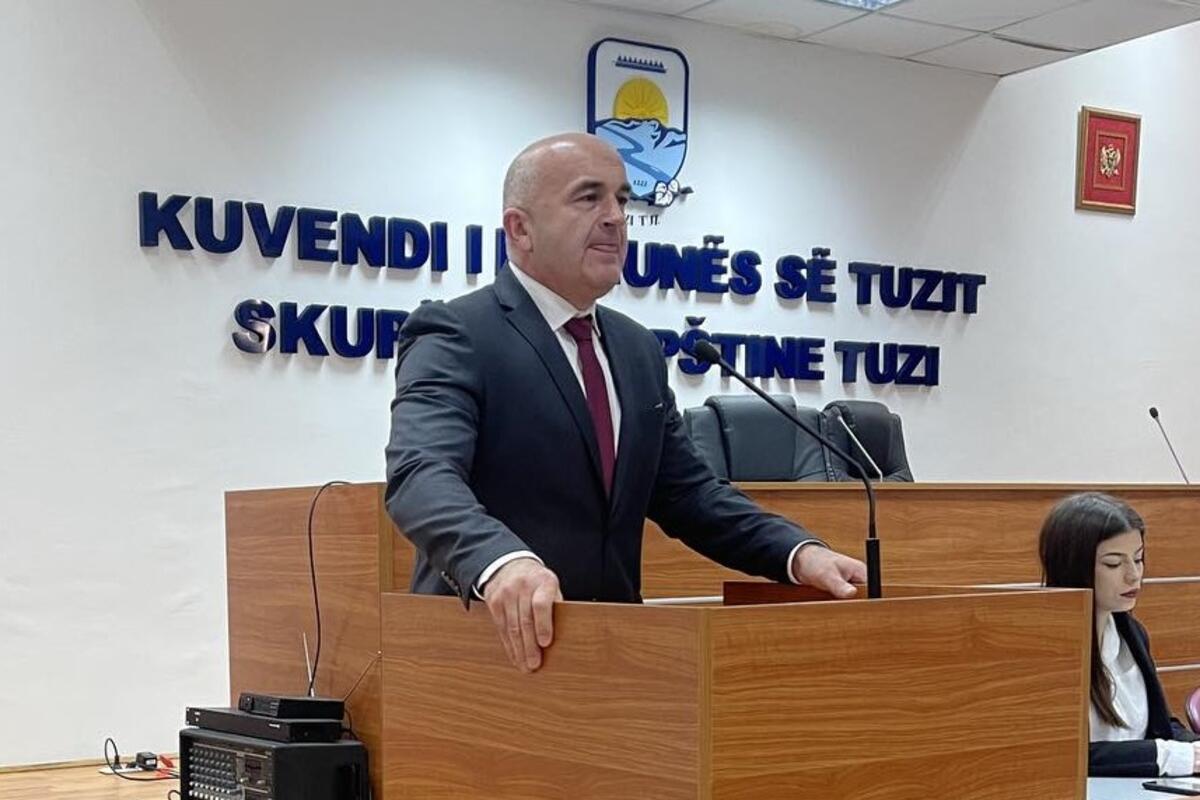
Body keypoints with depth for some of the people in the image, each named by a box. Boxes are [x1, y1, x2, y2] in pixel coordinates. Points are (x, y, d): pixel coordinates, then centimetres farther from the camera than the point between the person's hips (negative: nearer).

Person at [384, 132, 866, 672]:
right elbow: (422, 475, -24)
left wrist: (798, 553, -2)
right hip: (487, 646, -5)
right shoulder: (454, 336, -8)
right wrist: (502, 560, -43)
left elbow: (687, 494, 14)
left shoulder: (638, 350, 13)